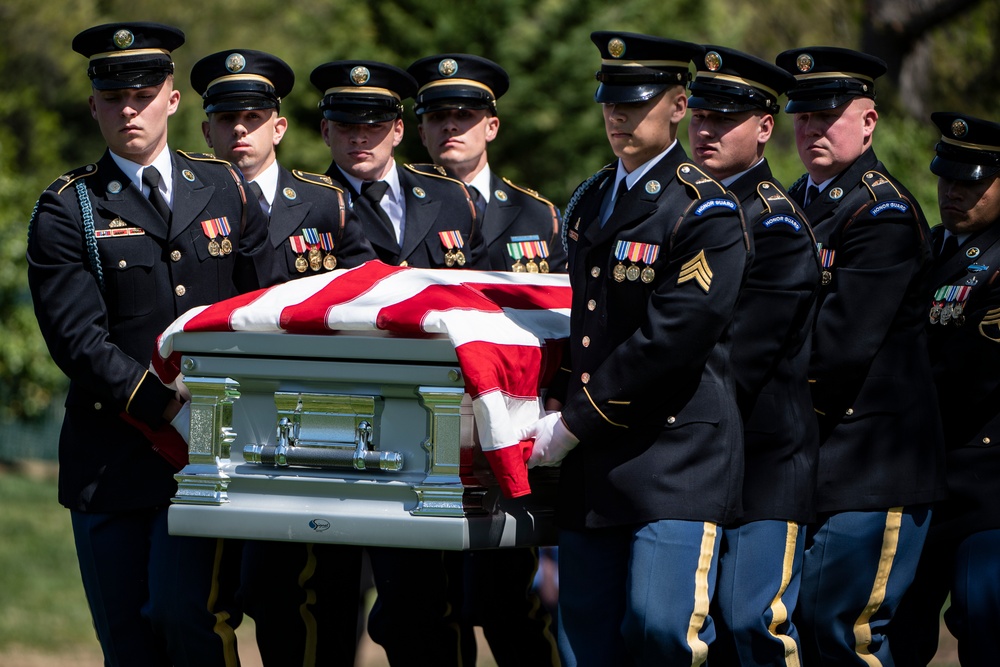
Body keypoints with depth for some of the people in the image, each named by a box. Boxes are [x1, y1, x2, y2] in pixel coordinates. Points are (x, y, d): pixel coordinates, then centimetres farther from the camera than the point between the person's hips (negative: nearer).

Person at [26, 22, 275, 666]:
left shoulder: (225, 189, 13)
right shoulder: (67, 212, 3)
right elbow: (78, 338, -7)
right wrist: (165, 407, -18)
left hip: (214, 450, 0)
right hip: (112, 460, 0)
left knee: (189, 611, -17)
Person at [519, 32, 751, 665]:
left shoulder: (706, 213, -9)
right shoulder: (588, 202, 17)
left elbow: (670, 341, -15)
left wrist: (573, 424, -13)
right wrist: (559, 406, 9)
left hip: (676, 457, -7)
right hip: (592, 466, 7)